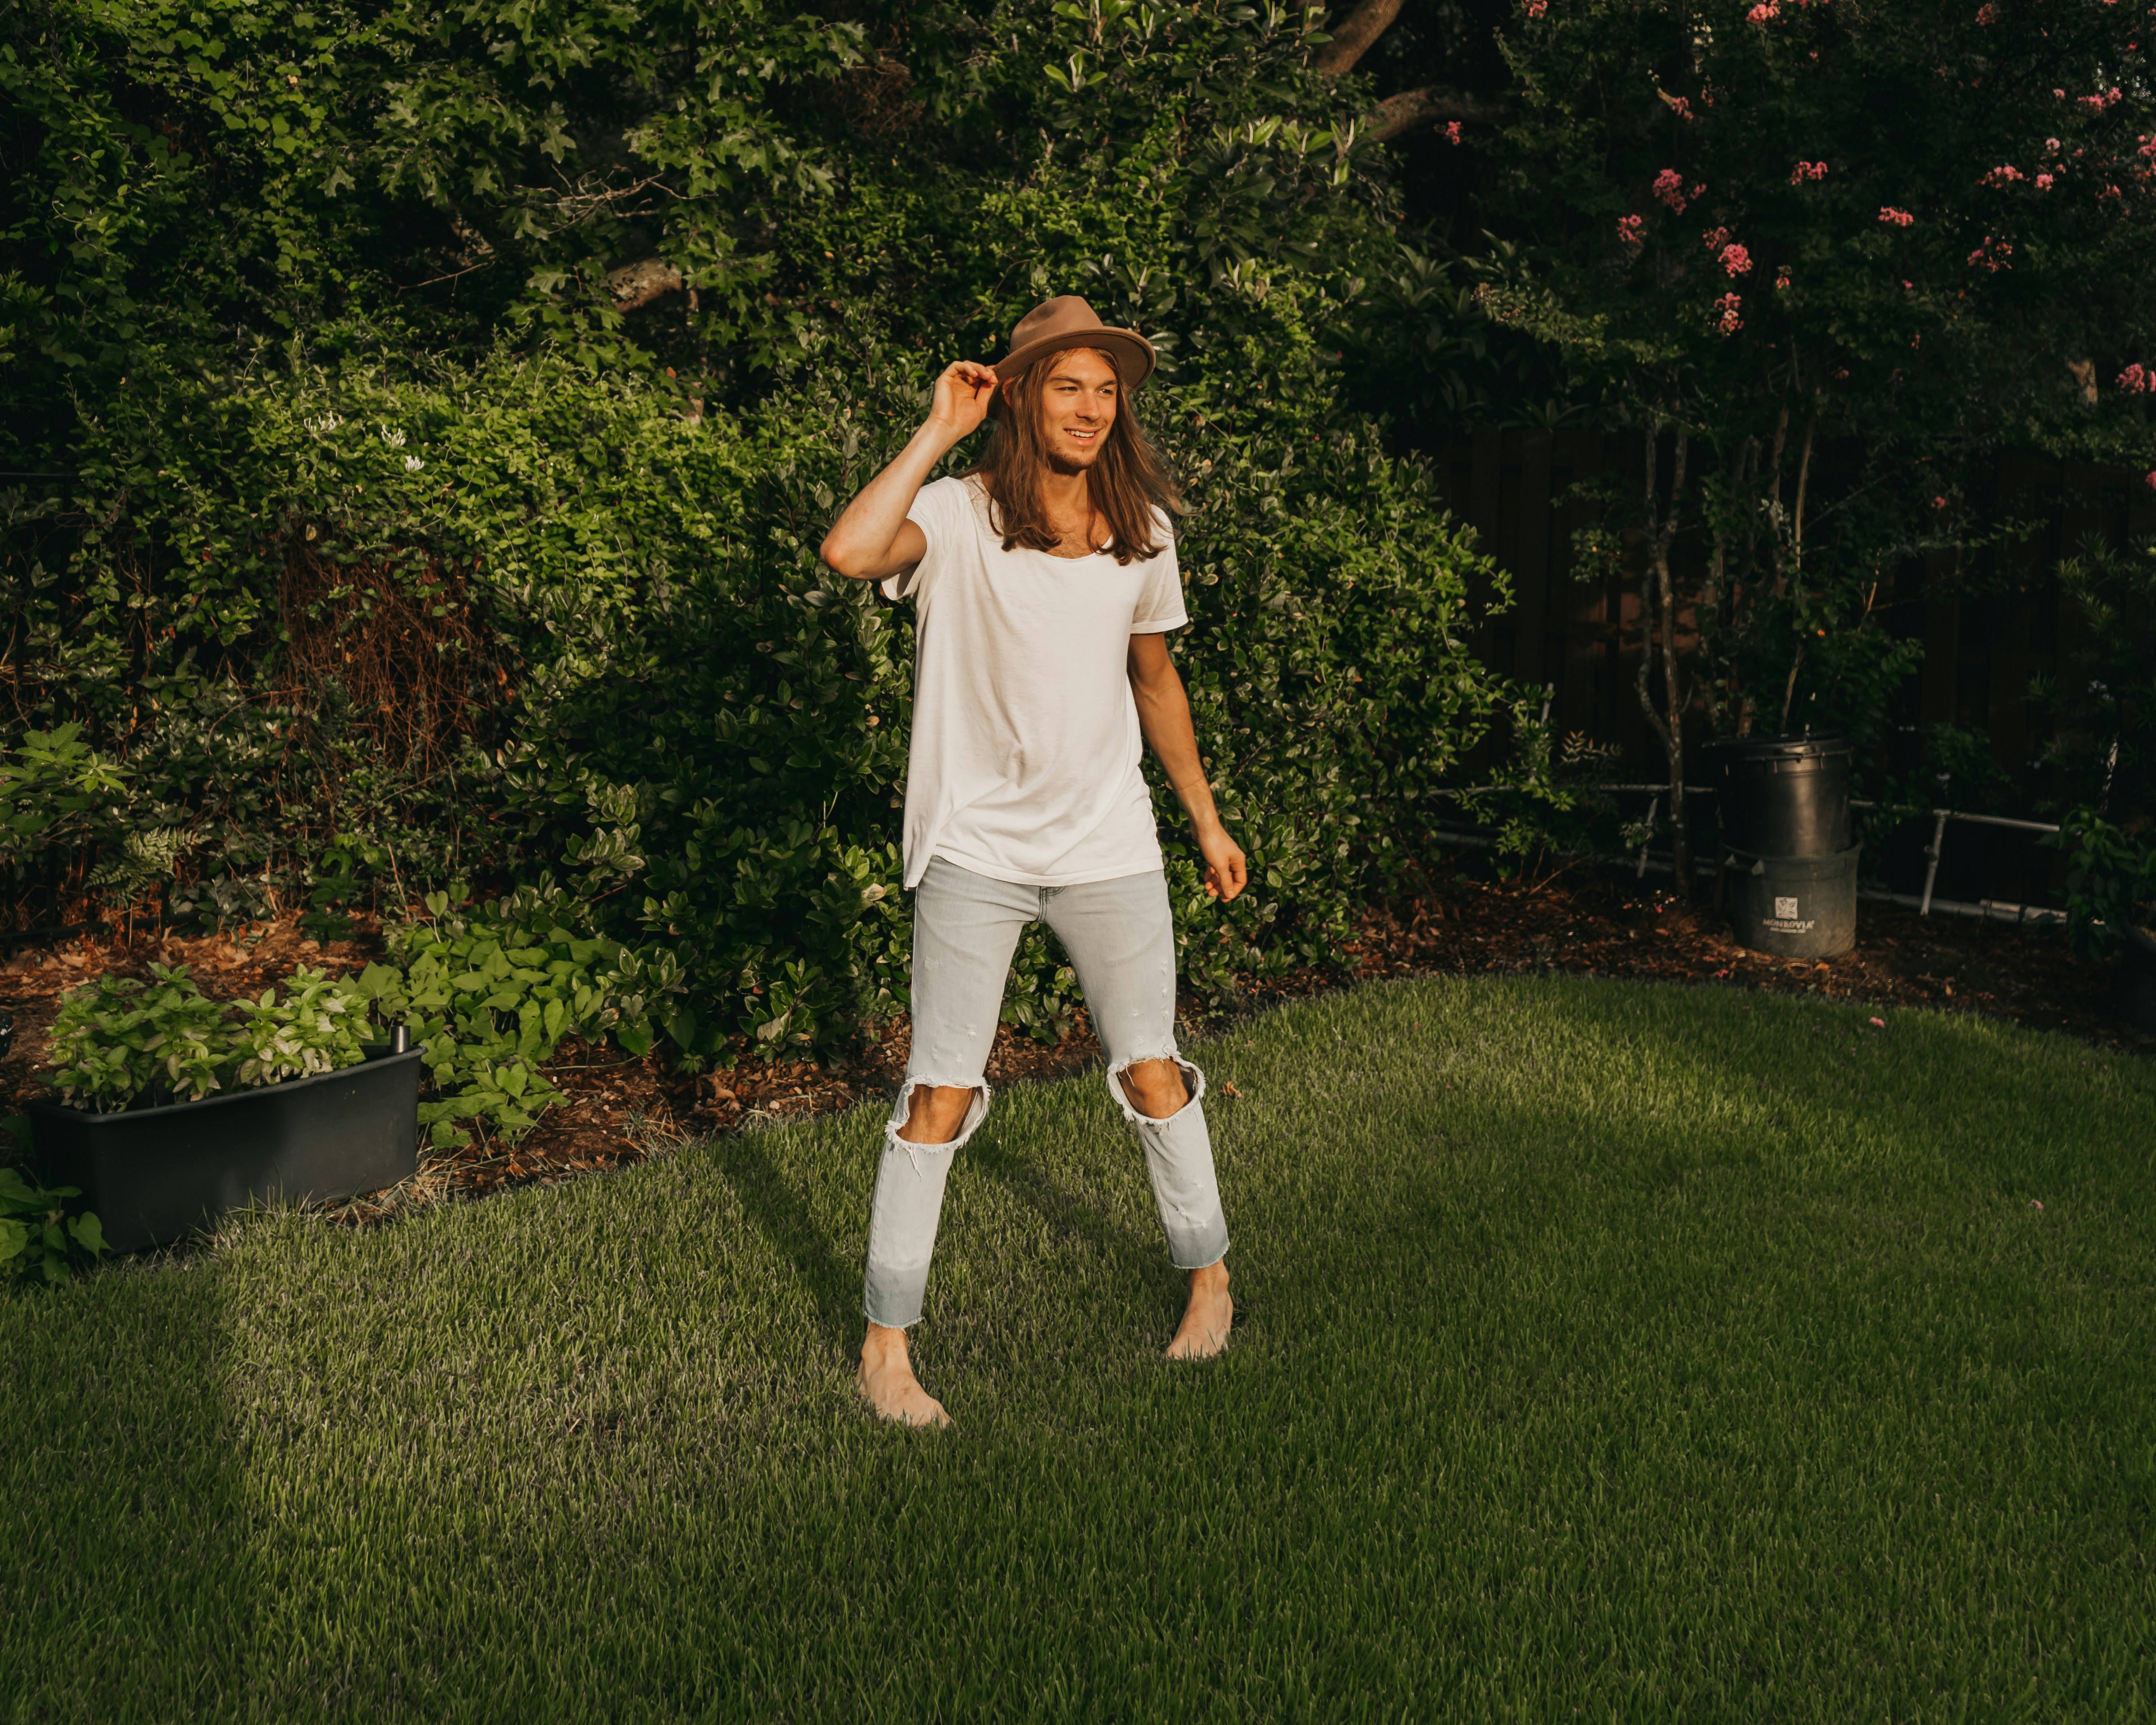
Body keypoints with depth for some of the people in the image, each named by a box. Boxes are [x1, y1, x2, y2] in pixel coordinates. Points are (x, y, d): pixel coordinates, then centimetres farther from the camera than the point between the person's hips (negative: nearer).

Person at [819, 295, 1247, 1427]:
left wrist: (1206, 820, 19)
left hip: (1108, 846, 4)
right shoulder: (961, 515, -10)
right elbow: (850, 552, -32)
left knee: (1152, 1073, 12)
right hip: (976, 850, -3)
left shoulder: (1143, 529, 5)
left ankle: (1208, 1277, 35)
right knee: (940, 1097, 0)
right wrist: (939, 429, -21)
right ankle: (887, 1341, 15)